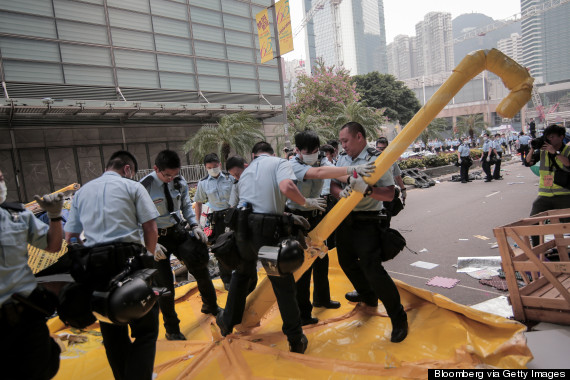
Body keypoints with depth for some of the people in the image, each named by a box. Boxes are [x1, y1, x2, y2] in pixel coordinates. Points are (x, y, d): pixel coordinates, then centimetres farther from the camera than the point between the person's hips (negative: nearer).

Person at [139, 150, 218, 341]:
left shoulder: (179, 182, -4)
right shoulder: (144, 187, -19)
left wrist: (194, 225, -6)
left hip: (178, 231, 4)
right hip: (158, 238, -4)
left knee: (201, 268, 7)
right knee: (164, 284, 3)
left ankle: (211, 306, 38)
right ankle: (171, 329, 26)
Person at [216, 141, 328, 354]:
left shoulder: (246, 171, 21)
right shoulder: (279, 162, 3)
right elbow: (286, 187, -20)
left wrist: (288, 218, 18)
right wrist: (306, 203, -4)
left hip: (243, 227, 5)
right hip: (267, 231, -5)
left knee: (242, 274, 28)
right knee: (283, 285, 8)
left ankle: (227, 321, 40)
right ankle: (296, 340, 18)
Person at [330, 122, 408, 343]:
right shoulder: (343, 159, 8)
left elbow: (389, 194, -17)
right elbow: (333, 184, 6)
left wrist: (366, 190, -33)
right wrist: (341, 192, -17)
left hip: (366, 222, -8)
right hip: (344, 219, 8)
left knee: (372, 268, -12)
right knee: (347, 261, 21)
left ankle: (398, 318, 7)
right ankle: (367, 295, 48)